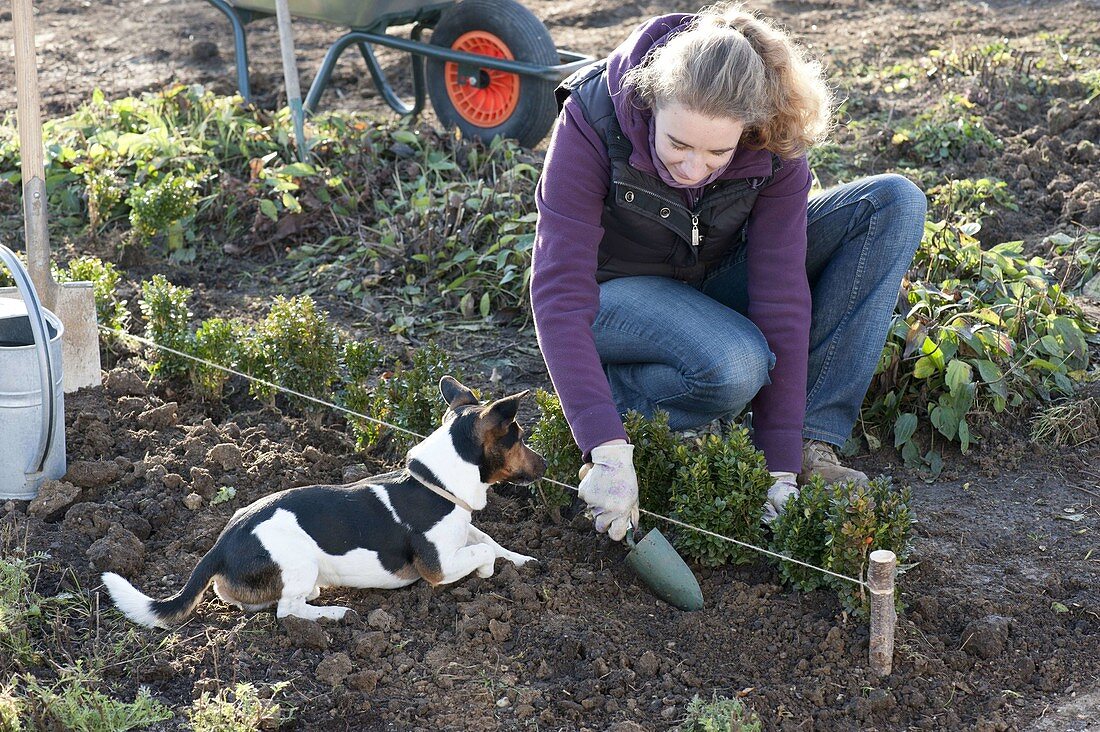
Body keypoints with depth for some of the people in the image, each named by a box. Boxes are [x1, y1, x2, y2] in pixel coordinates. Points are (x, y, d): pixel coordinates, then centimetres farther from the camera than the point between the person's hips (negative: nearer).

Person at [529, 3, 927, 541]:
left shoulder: (772, 143, -23)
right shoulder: (593, 121, -31)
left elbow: (780, 292, -25)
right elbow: (560, 292, -35)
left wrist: (782, 465, -29)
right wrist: (608, 452, -45)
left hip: (717, 278, 4)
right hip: (622, 289, -4)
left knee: (896, 204, -17)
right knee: (735, 365, -38)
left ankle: (811, 443, -20)